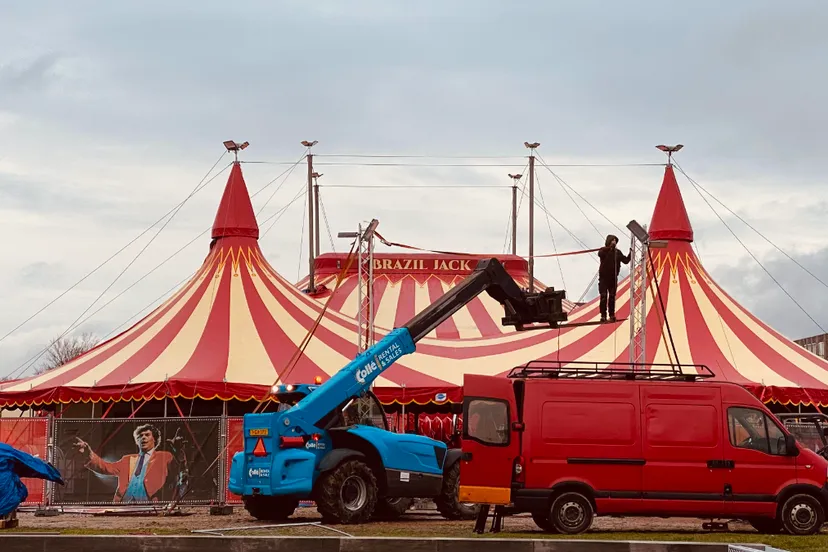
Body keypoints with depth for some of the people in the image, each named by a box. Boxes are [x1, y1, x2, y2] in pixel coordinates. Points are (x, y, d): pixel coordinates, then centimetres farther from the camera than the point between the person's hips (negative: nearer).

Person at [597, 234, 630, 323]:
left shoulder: (617, 252, 6)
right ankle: (603, 315, -5)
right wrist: (609, 247, -38)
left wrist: (630, 253, -13)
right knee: (604, 297, -6)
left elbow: (626, 261, 3)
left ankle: (612, 315, 12)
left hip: (613, 278, 3)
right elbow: (600, 254, -27)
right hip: (604, 278, -3)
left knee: (612, 297, 6)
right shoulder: (603, 250, -3)